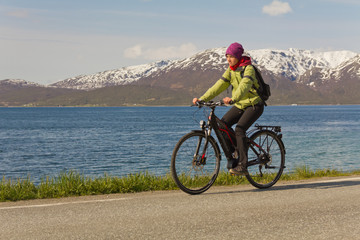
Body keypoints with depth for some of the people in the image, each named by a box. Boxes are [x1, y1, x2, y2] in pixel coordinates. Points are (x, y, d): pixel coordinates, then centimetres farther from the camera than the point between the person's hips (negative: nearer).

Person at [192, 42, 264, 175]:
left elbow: (244, 85, -34)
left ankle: (242, 166, -22)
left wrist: (233, 99, -53)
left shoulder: (248, 69, -16)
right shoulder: (230, 71, 5)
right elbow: (219, 86, -1)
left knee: (239, 129, -26)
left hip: (254, 105, -7)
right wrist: (202, 99, -14)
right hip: (240, 105, 7)